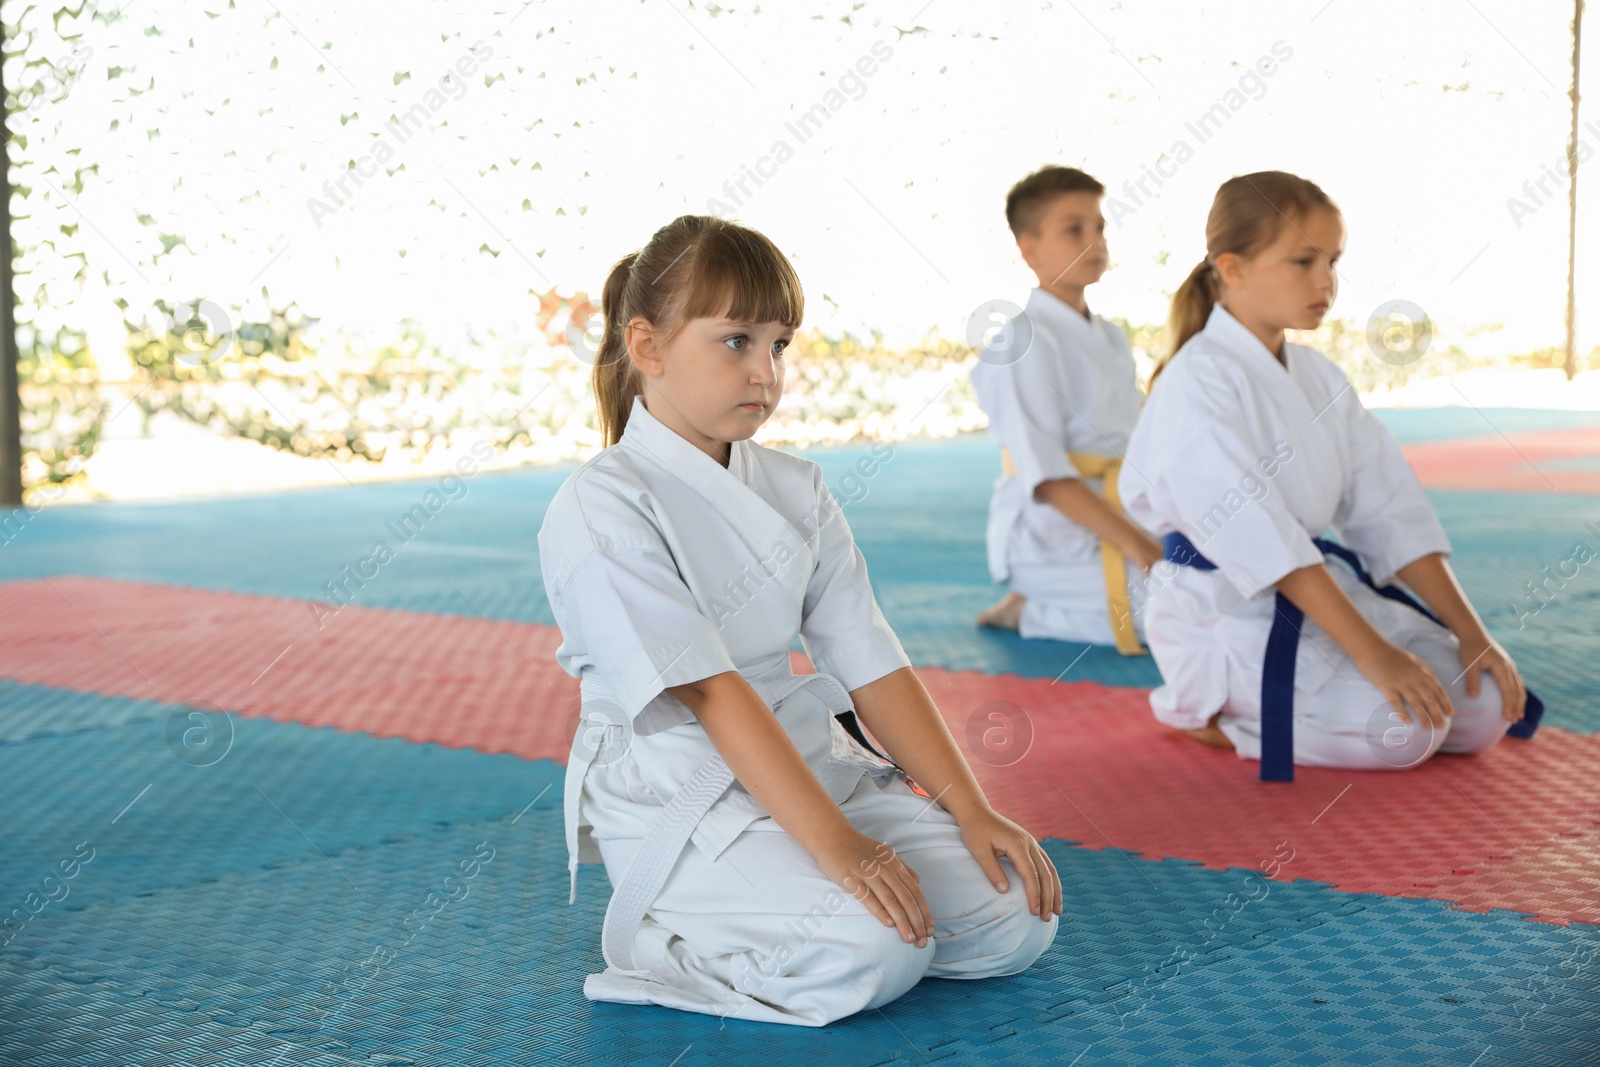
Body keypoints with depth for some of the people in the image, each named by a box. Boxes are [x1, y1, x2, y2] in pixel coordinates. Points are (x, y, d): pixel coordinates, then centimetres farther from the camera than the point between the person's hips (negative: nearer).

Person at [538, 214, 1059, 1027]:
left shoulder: (795, 489, 8)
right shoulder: (598, 509, -14)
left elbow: (869, 663, 5)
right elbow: (709, 691, -21)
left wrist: (971, 811, -4)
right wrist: (834, 842, -27)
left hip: (813, 761, 8)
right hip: (674, 799, -7)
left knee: (1017, 921, -5)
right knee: (872, 955, -29)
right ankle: (656, 937, -3)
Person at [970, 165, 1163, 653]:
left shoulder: (1112, 339, 14)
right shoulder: (1024, 340, -13)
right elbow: (1046, 474, -20)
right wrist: (1135, 545, -25)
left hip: (1113, 519, 9)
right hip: (1052, 535, -9)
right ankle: (1032, 613, -4)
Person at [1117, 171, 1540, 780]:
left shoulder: (1319, 377, 9)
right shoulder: (1200, 382, -17)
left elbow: (1390, 511, 7)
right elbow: (1257, 537, -25)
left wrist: (1470, 633, -2)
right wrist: (1371, 651, -29)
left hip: (1323, 591, 8)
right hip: (1224, 615, -8)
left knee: (1484, 712, -1)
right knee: (1403, 727, -24)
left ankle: (1246, 703, 12)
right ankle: (1206, 711, -1)